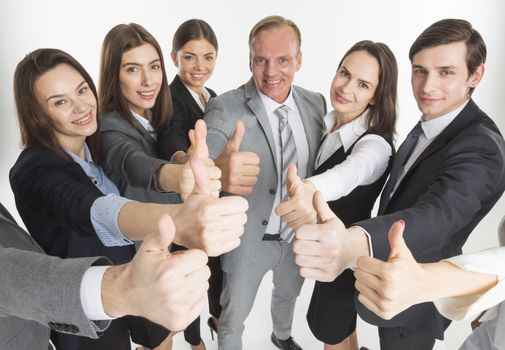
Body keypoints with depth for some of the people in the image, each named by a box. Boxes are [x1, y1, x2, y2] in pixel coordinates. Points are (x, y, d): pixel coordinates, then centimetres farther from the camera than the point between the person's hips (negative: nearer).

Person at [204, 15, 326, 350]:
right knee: (233, 318, 16)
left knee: (288, 295, 32)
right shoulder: (225, 108, -22)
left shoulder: (316, 103, -7)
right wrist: (217, 171, -60)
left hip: (300, 235, 5)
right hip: (248, 239, -5)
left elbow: (319, 162, 5)